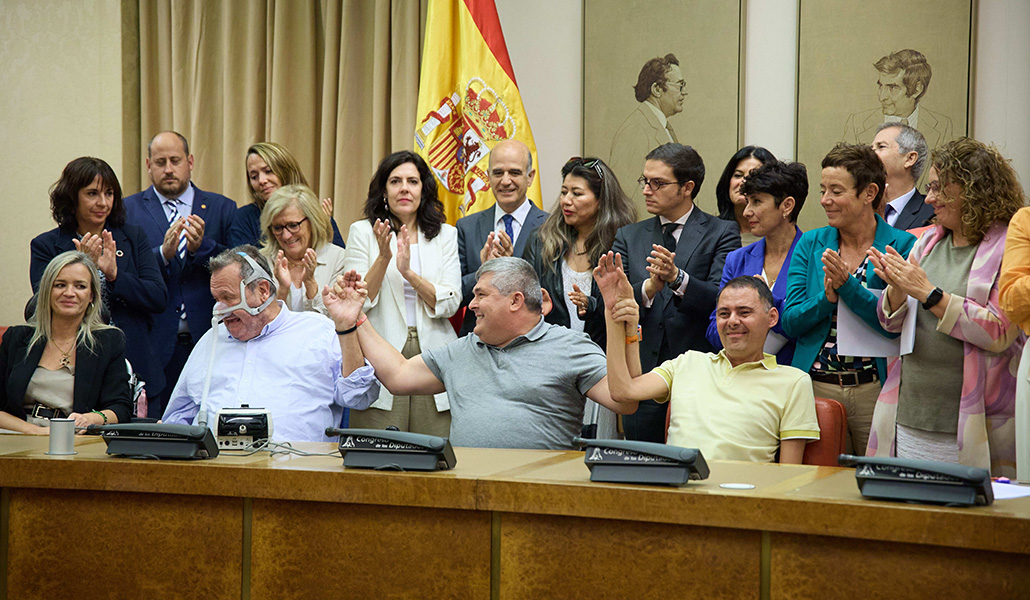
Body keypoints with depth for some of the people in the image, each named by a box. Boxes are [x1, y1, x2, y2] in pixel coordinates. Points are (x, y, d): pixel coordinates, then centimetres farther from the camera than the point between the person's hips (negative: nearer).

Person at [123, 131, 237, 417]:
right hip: (153, 345, -1)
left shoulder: (222, 209, 12)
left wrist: (202, 247, -14)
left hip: (208, 342, 1)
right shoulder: (128, 210, 9)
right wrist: (163, 253, -17)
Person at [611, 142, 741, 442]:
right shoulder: (629, 236, 14)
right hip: (640, 378, 3)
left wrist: (677, 279, -27)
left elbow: (720, 301, -11)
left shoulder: (721, 234, 2)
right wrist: (648, 289, -18)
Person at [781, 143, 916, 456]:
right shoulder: (810, 244, 8)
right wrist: (827, 298, -16)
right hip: (815, 386, 3)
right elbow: (790, 322, 1)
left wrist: (847, 285, -21)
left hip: (876, 390, -2)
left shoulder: (902, 245, -3)